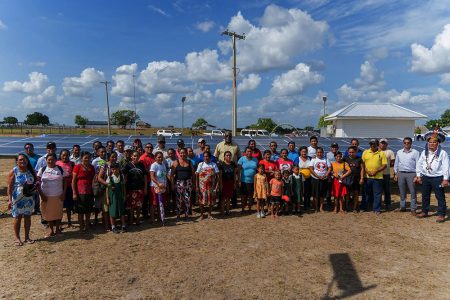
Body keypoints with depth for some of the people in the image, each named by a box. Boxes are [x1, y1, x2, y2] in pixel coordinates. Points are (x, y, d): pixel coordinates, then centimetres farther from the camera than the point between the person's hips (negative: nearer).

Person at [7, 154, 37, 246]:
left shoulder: (31, 171, 6)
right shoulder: (13, 172, -5)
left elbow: (35, 183, 15)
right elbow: (10, 187, -7)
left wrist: (36, 185, -9)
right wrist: (9, 199, -12)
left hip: (29, 198, 3)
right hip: (17, 199, -3)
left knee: (28, 217, 8)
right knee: (18, 217, 3)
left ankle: (27, 237, 19)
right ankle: (17, 238, 16)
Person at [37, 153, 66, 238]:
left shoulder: (60, 169, 1)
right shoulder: (42, 170, 1)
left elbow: (64, 182, 2)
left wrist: (63, 193, -6)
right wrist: (41, 194, -7)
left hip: (58, 196, 0)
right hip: (46, 196, 1)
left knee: (58, 212, 8)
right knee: (48, 213, 11)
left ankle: (57, 229, 24)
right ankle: (51, 229, 25)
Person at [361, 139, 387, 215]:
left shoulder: (381, 153, 2)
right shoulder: (365, 152, 6)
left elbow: (384, 165, -2)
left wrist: (376, 171, -14)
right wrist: (367, 171, -9)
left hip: (378, 177, -1)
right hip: (367, 176, 1)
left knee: (377, 194, 5)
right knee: (366, 193, 10)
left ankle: (377, 209, 15)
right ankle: (363, 208, 20)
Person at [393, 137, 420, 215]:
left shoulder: (415, 152, 0)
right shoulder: (399, 152, 10)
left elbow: (418, 164, -3)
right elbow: (396, 164, 14)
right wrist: (395, 174, 10)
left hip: (411, 174, -3)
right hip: (401, 174, 4)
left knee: (413, 192, 0)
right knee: (402, 192, 11)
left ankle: (413, 209, 7)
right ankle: (402, 207, 22)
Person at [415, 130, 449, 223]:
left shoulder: (442, 153, -6)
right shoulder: (424, 152, 7)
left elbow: (446, 166, -9)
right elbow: (419, 164, 11)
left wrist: (445, 179, -13)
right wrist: (418, 175, 8)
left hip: (437, 178, -5)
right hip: (425, 177, 5)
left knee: (440, 197, 1)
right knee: (425, 196, 13)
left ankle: (441, 215, 10)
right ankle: (424, 212, 26)